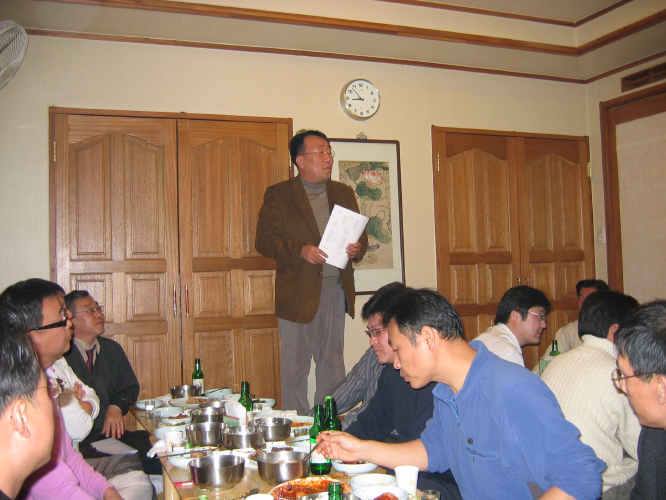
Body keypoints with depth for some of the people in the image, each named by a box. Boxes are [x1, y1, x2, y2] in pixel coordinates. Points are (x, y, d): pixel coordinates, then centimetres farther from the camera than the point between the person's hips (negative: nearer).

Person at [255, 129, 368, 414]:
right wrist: (300, 251, -21)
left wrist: (358, 249, -6)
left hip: (335, 291, 4)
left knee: (332, 364, 11)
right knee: (295, 366, 1)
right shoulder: (278, 195, 2)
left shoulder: (344, 193, 15)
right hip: (297, 293, -4)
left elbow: (360, 235, 18)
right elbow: (264, 240, -5)